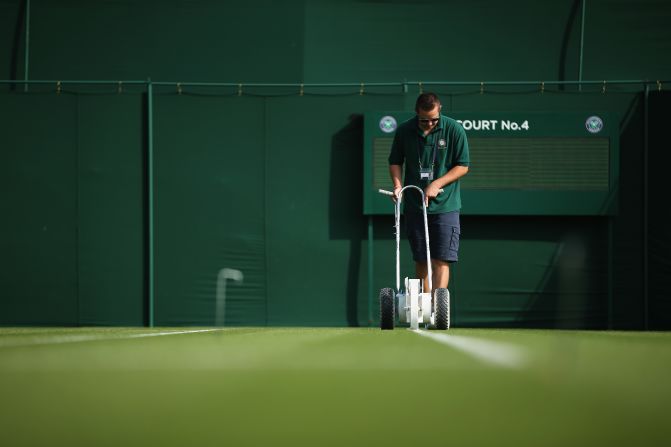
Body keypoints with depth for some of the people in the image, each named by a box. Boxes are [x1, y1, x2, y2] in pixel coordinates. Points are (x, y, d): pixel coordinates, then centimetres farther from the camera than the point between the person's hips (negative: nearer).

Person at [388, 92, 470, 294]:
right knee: (421, 260, 8)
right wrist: (398, 185, -5)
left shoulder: (454, 130, -8)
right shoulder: (404, 131, -1)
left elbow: (462, 166, -4)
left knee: (441, 260, -10)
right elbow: (395, 162, 12)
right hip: (414, 207, 3)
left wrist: (436, 184, -13)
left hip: (445, 206, -3)